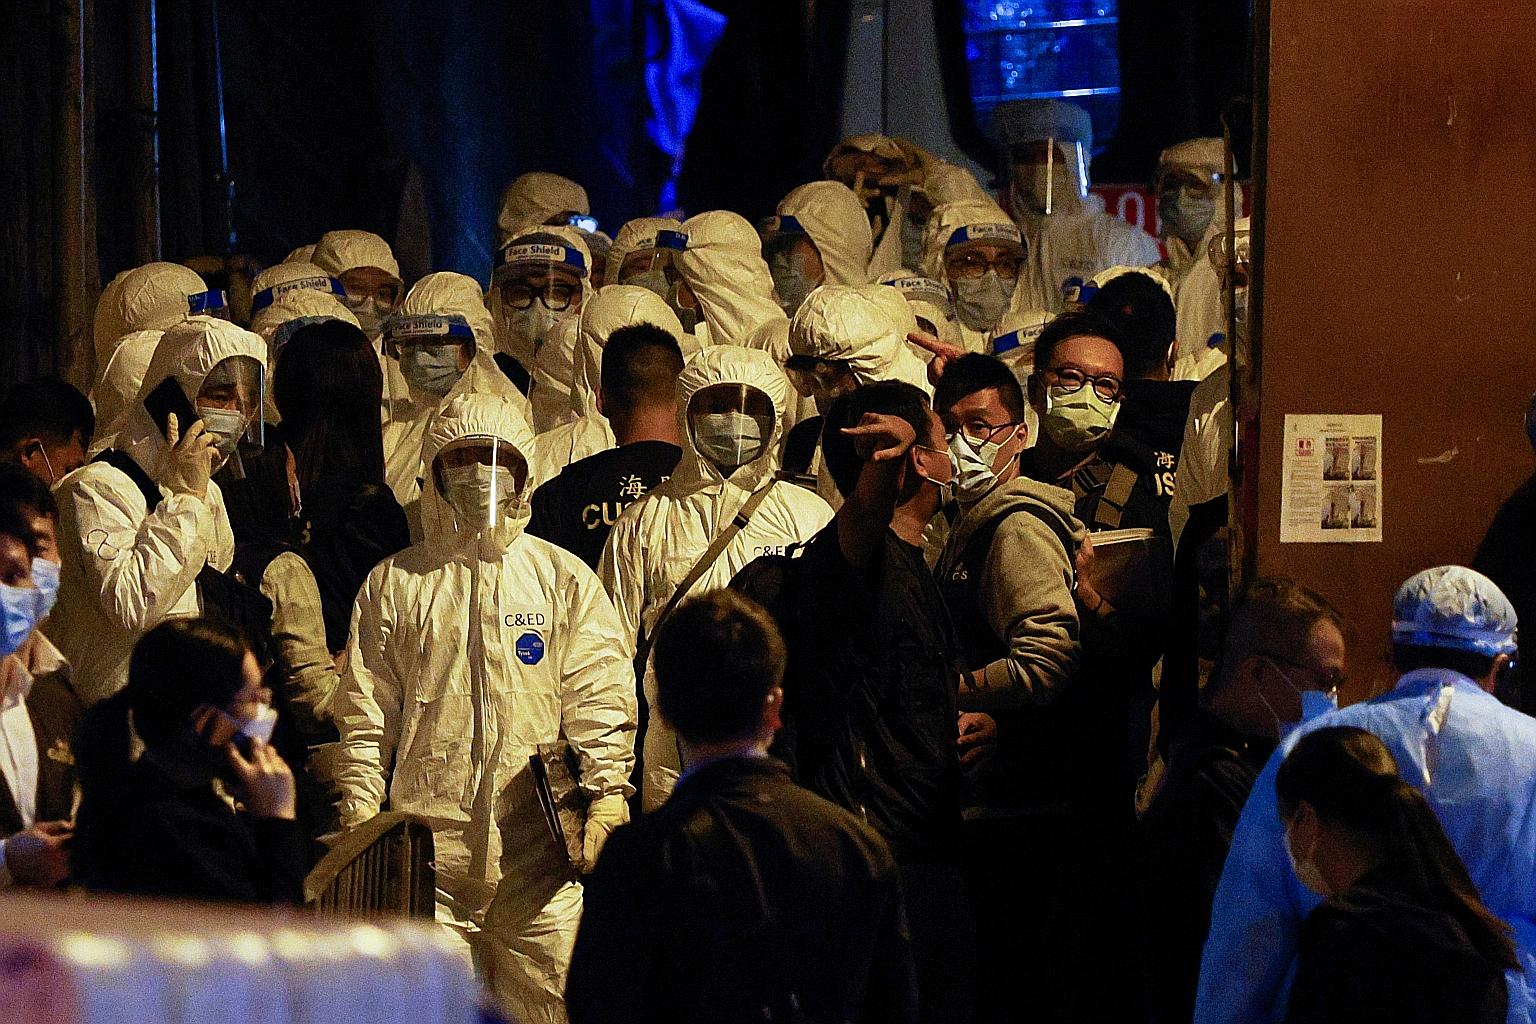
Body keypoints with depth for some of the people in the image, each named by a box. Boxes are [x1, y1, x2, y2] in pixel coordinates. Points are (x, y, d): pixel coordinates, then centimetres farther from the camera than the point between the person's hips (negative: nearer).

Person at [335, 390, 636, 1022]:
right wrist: (360, 817, 3)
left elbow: (601, 702, 5)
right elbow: (365, 714, 11)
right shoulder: (395, 583, 11)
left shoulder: (566, 580, 10)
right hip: (429, 853, 0)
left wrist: (607, 796, -7)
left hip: (542, 851, 0)